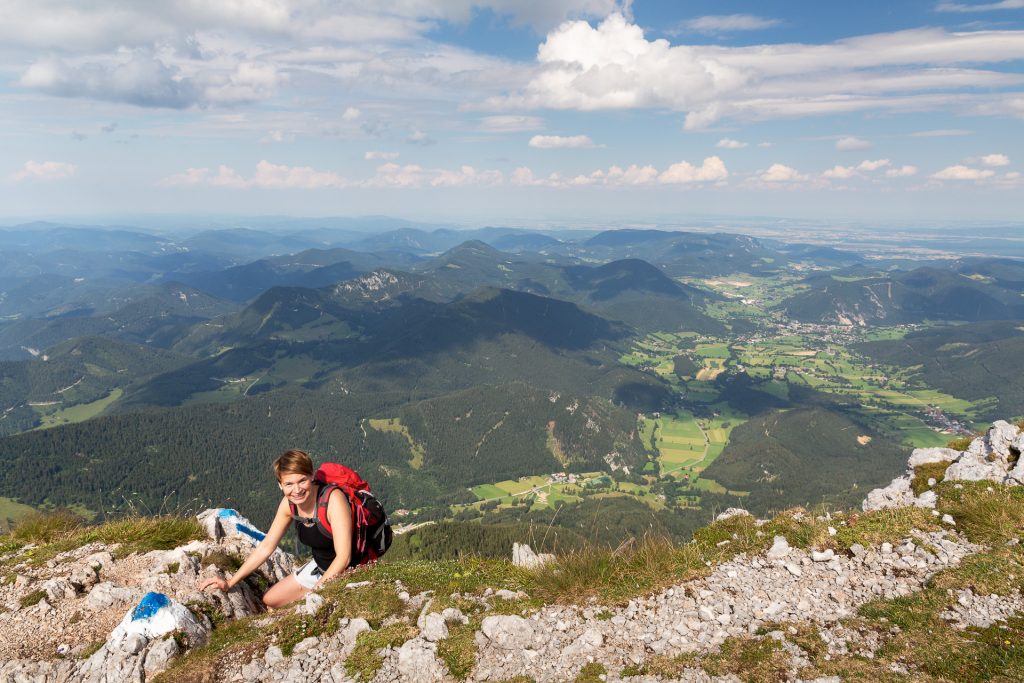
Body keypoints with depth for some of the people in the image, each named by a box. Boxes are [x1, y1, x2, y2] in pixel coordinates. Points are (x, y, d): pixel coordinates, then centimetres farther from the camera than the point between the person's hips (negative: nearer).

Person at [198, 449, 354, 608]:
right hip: (318, 567, 7)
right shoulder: (289, 503, -9)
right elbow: (266, 547, 1)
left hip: (349, 572, -7)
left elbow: (343, 557, -30)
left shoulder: (333, 499, -31)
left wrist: (315, 592, -30)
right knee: (270, 600, 12)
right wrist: (230, 583, -2)